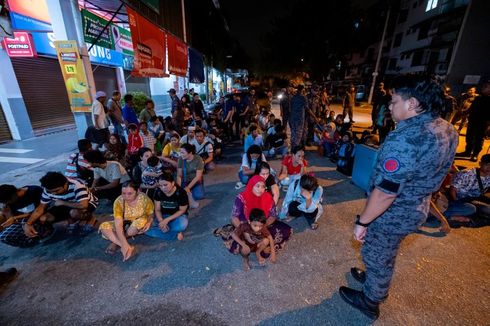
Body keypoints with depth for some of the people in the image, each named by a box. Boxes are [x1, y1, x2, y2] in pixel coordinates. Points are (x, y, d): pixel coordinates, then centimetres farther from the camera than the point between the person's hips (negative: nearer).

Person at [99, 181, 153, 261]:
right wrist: (124, 244, -41)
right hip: (124, 224, 2)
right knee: (104, 227, -20)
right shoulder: (119, 201, -25)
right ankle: (126, 247, -29)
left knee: (140, 222, -35)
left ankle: (116, 242, -9)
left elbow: (151, 214, -8)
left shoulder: (144, 199, -26)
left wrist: (149, 222, -31)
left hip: (140, 225, -2)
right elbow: (118, 225, -31)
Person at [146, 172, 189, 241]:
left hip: (178, 215, -4)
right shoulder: (158, 192, -11)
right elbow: (157, 210, -5)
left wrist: (167, 220, -23)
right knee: (147, 229, -21)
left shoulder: (181, 192, -21)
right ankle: (176, 233, -13)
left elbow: (182, 210, -13)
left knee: (181, 225, -38)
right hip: (163, 216, 4)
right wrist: (161, 221, -24)